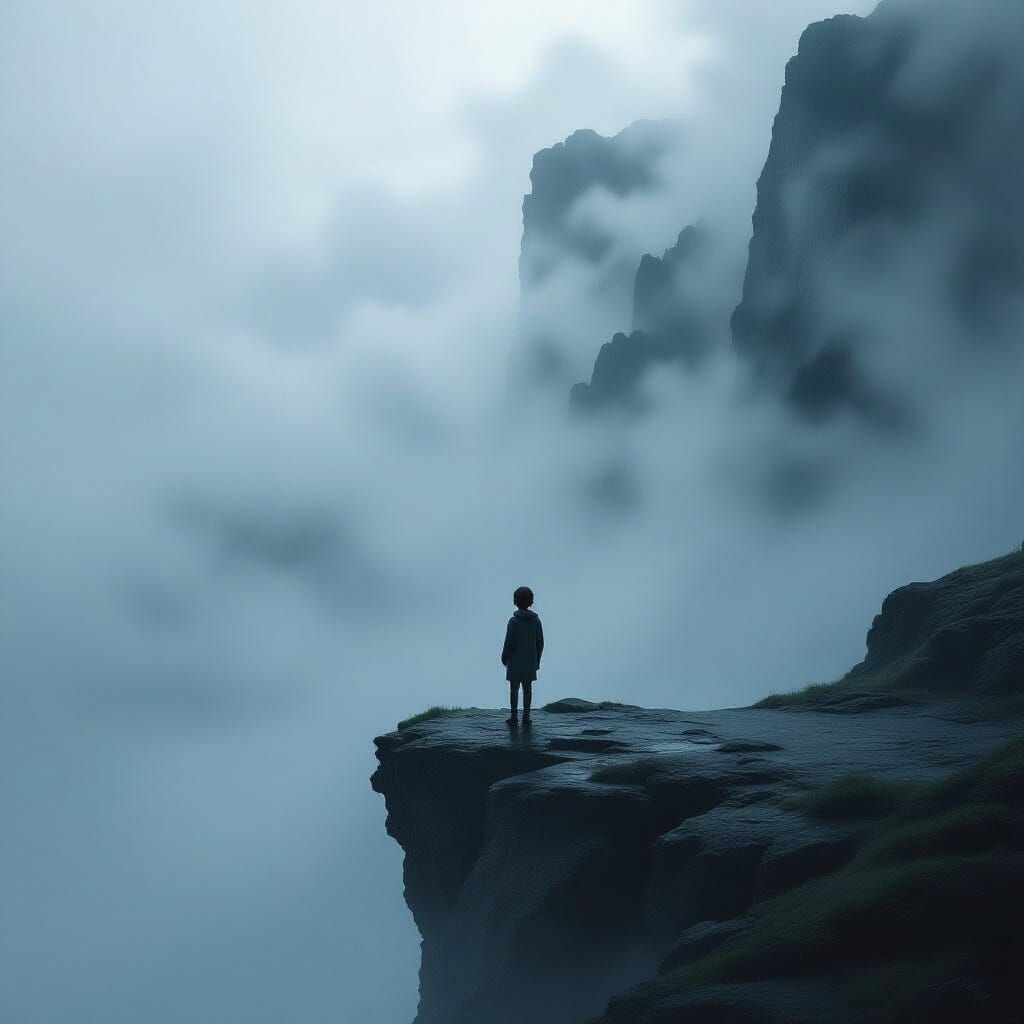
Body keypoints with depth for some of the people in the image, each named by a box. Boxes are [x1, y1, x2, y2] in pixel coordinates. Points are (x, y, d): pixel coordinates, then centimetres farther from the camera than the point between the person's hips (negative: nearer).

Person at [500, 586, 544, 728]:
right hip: (530, 662, 4)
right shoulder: (536, 620, -3)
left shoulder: (513, 621, -16)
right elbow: (540, 643, 2)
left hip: (515, 662, -4)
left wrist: (504, 658, 2)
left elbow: (509, 643, -13)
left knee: (514, 689, 5)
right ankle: (526, 717, 15)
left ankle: (513, 718, 8)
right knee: (527, 688, 12)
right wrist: (537, 660, 14)